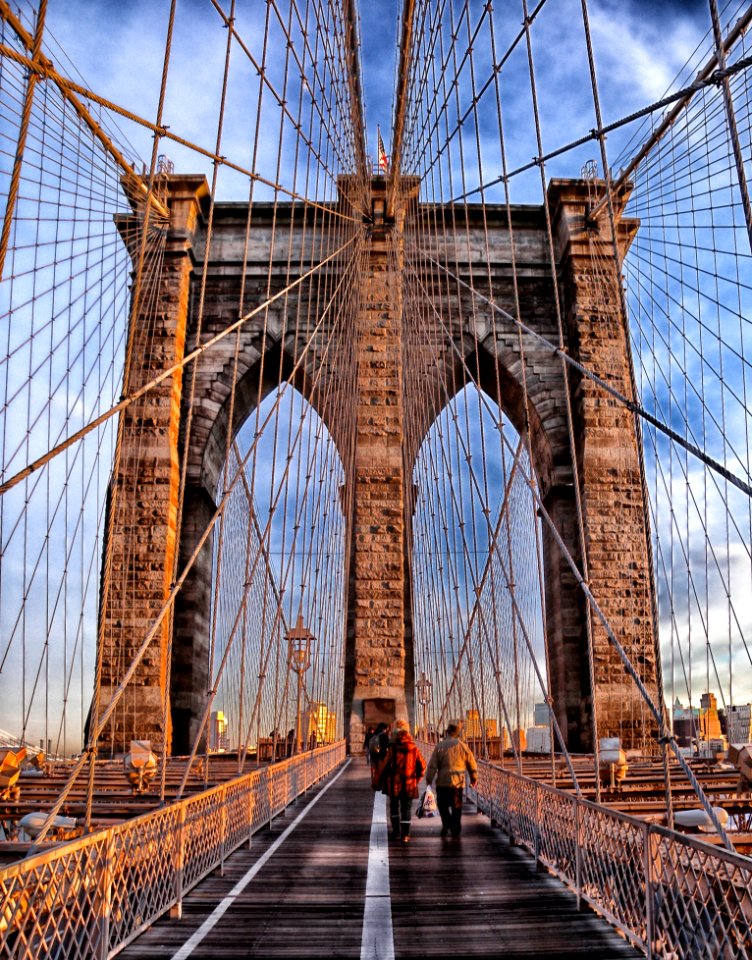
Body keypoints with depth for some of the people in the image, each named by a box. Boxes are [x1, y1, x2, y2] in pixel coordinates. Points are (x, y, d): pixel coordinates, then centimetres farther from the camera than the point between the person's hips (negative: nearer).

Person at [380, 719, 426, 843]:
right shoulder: (414, 749, -2)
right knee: (406, 809, 8)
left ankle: (396, 831, 14)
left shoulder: (392, 749, -12)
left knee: (394, 807, 16)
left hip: (394, 784, -2)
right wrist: (417, 779, 16)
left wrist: (383, 782, 1)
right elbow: (422, 766, 4)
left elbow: (386, 766, -10)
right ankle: (405, 835, 5)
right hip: (409, 785, 2)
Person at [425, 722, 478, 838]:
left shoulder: (440, 746, -4)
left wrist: (429, 780, 0)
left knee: (442, 804, 13)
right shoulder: (463, 746, 2)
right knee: (457, 807, 13)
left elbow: (432, 765, -7)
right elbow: (472, 764, 9)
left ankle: (446, 824, -4)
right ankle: (456, 830, 14)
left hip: (443, 782, -2)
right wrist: (474, 778, 22)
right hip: (458, 782, 2)